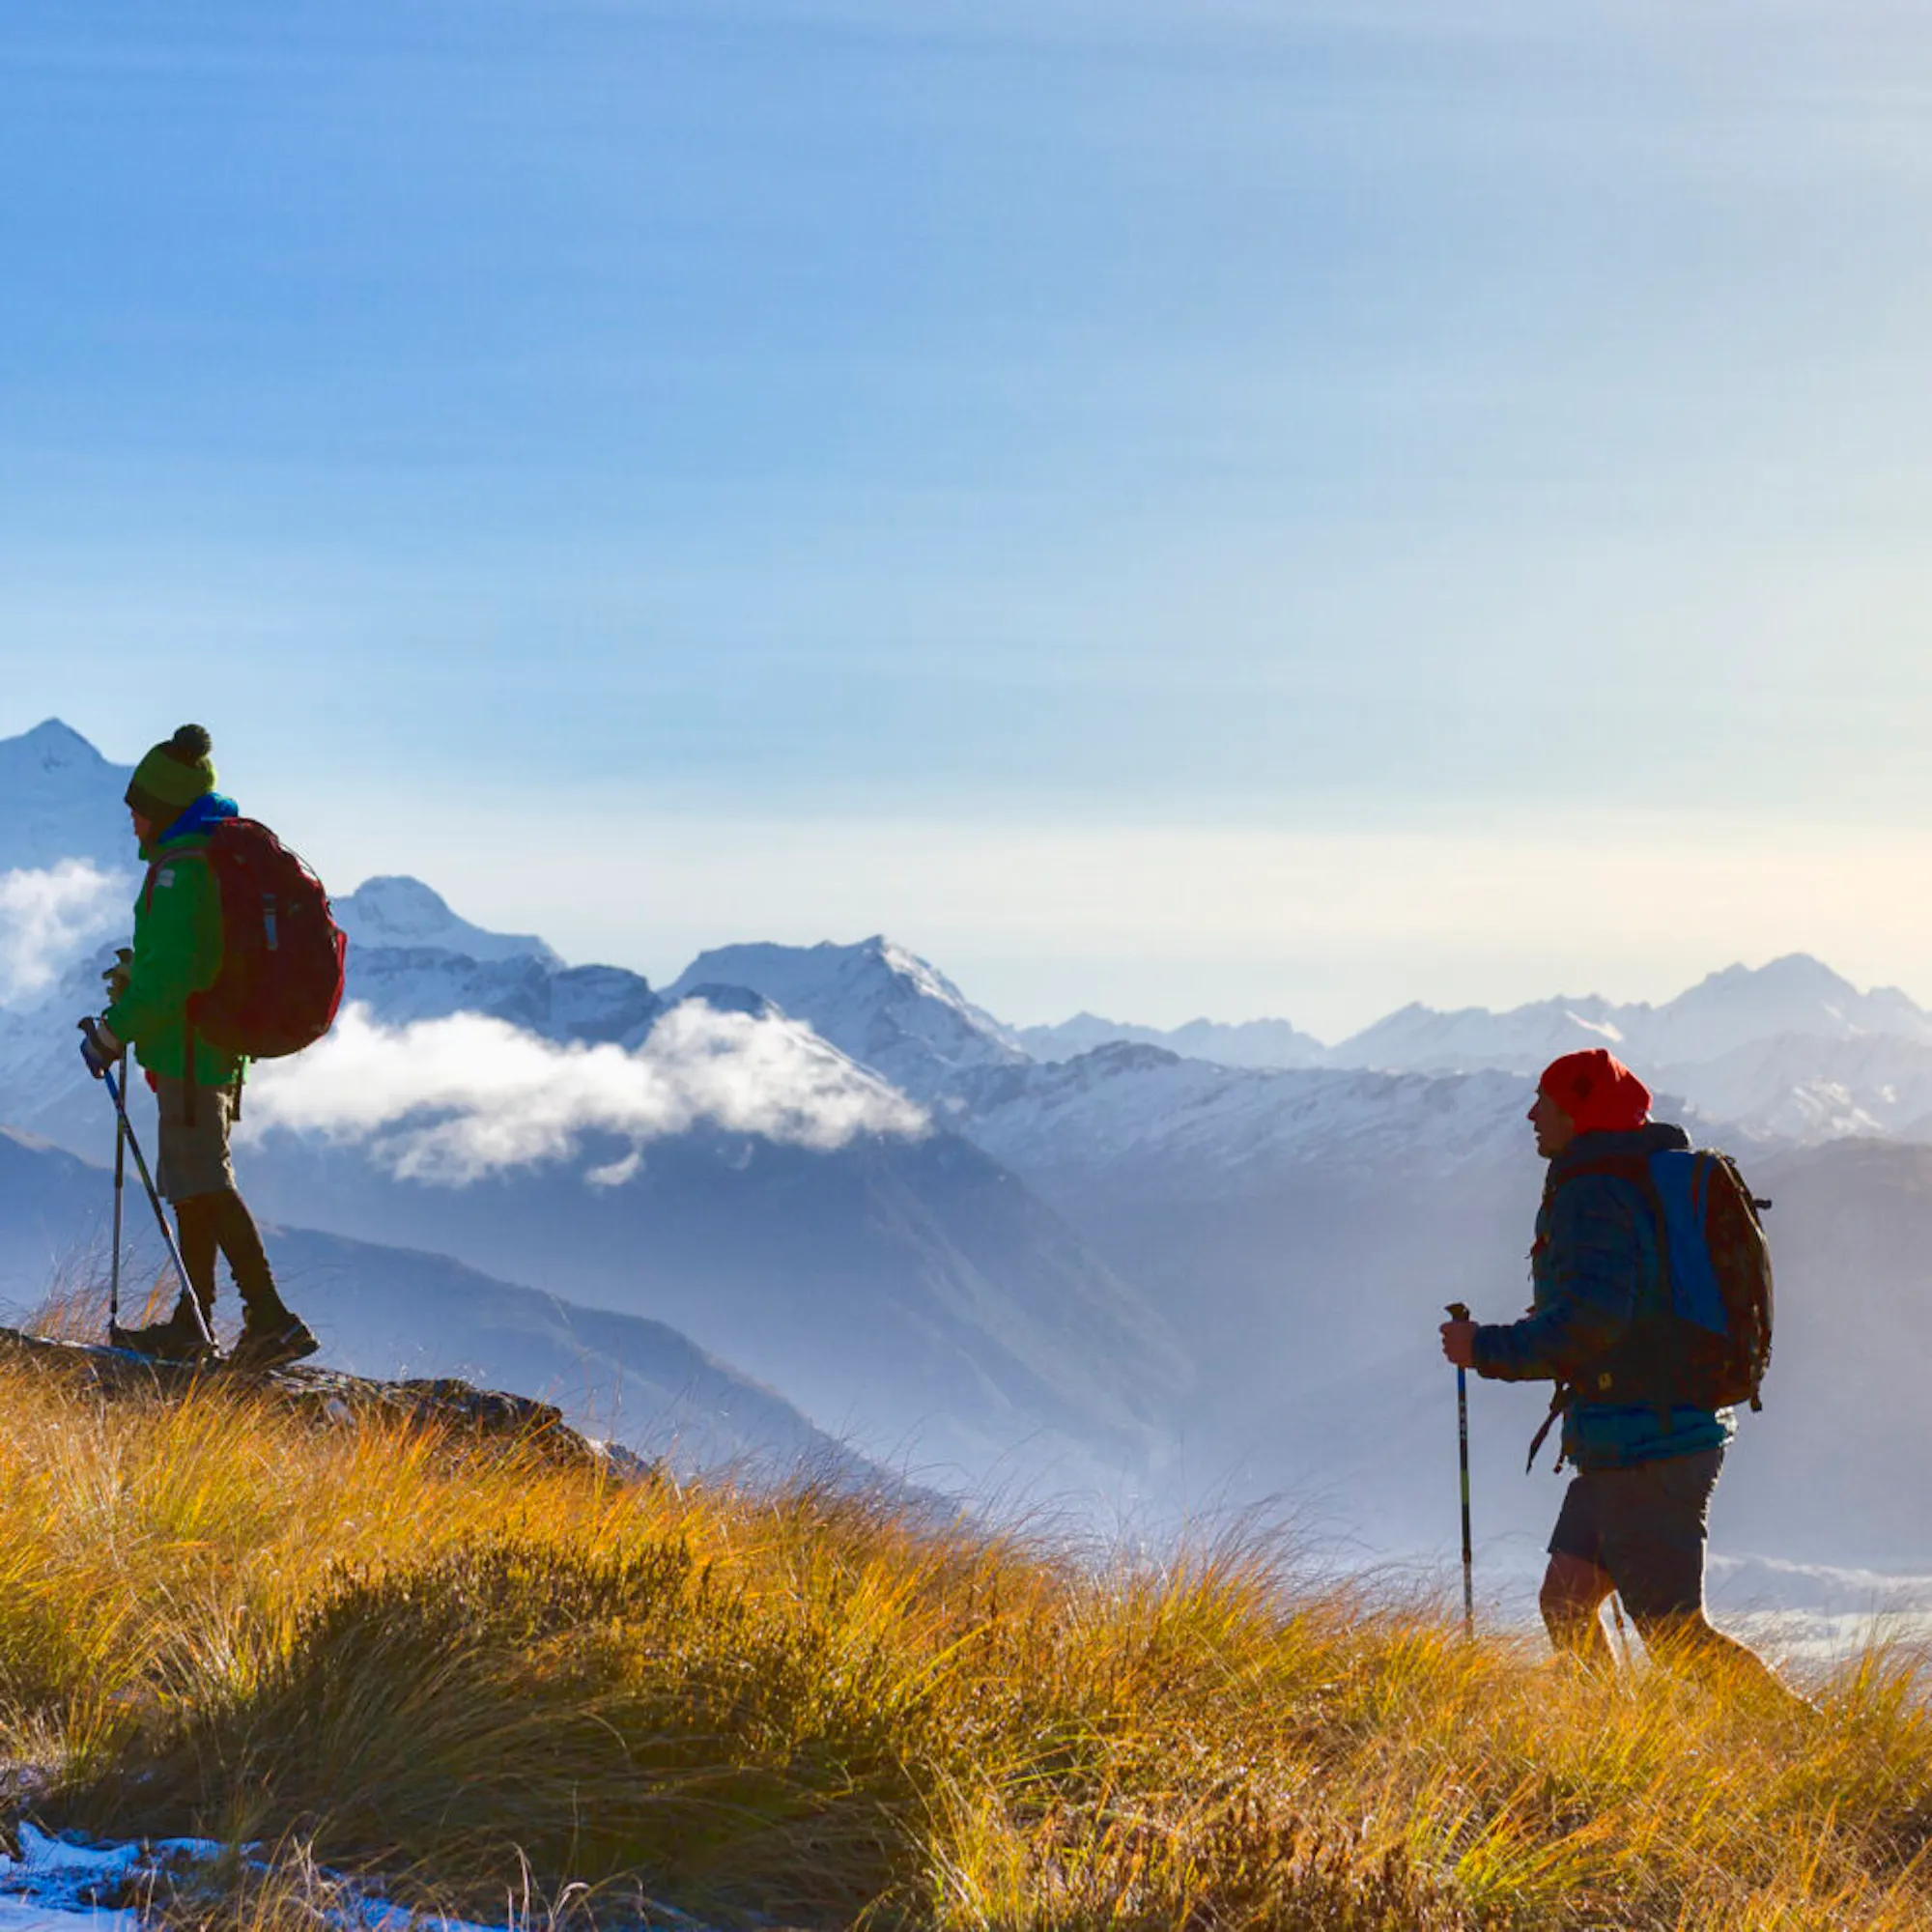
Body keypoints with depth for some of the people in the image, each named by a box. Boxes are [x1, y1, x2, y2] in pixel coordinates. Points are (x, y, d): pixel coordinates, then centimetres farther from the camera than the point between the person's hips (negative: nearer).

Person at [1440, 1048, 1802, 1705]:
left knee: (1675, 1634, -6)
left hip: (1643, 1447, -10)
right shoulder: (1657, 1183, 15)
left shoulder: (1590, 1196, -15)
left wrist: (1487, 1349, -14)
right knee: (1564, 1601, 12)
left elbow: (1590, 1323, -25)